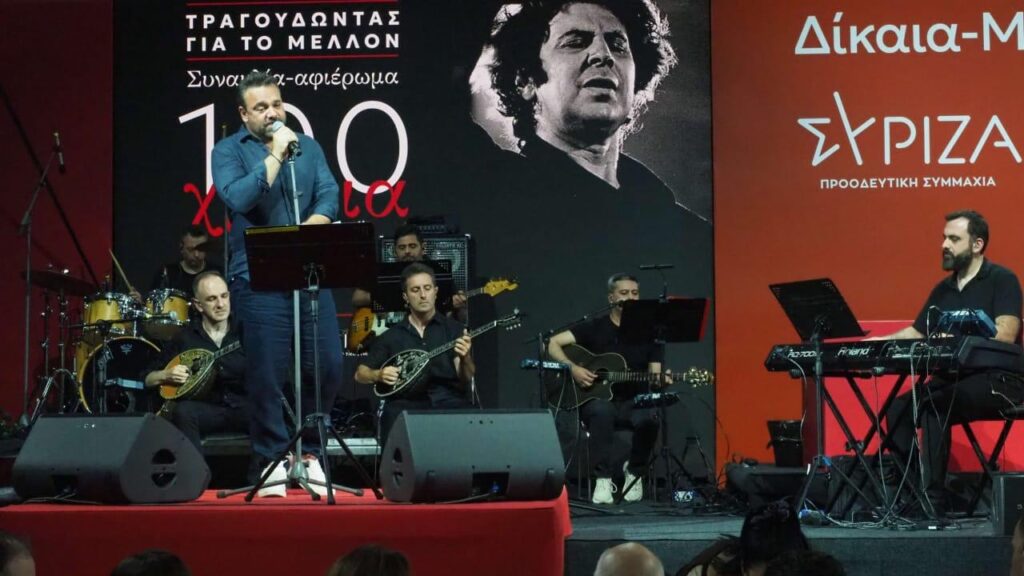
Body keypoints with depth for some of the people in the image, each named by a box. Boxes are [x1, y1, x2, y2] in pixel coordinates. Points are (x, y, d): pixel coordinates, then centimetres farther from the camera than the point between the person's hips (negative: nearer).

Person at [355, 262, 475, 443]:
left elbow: (466, 379, 0)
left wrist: (464, 359, -22)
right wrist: (379, 375, -3)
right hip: (406, 403, 0)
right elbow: (360, 373, 19)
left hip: (448, 401, 0)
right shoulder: (392, 336, 14)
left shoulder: (453, 329, 10)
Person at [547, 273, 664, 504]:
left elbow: (654, 375, 2)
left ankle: (634, 472, -4)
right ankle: (603, 480, -27)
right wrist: (573, 368, -18)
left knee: (648, 418, -34)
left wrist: (661, 380, -22)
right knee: (601, 411, -39)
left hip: (633, 403, 2)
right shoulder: (596, 328, 3)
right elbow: (554, 344, -3)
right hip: (597, 399, -1)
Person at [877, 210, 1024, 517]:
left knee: (934, 406, -32)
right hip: (953, 380, 7)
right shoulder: (943, 290, 16)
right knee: (898, 409, -19)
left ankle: (934, 499, -29)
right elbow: (915, 333, 20)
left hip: (998, 381, -7)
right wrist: (878, 343, 3)